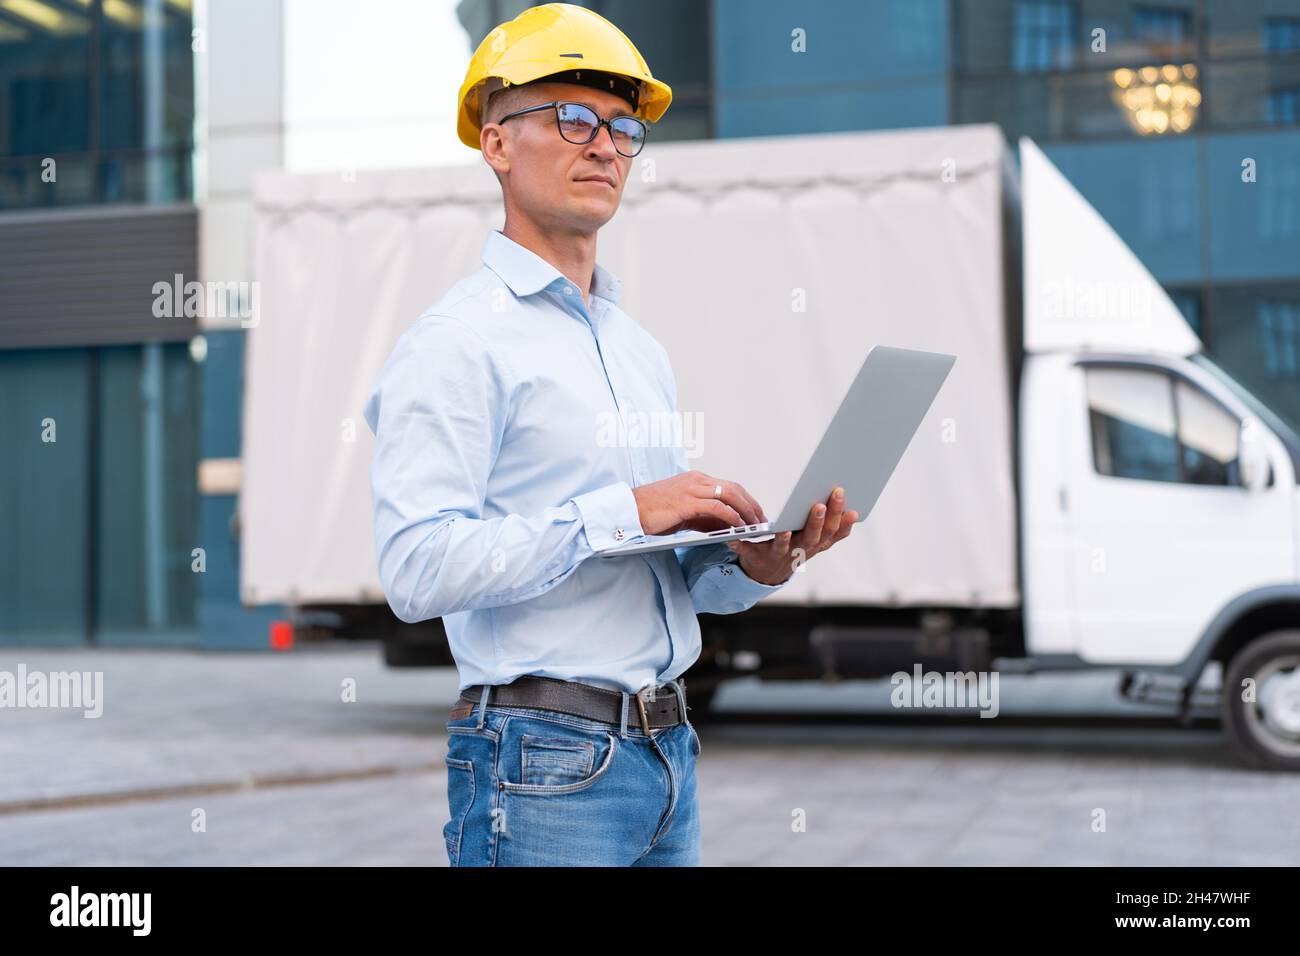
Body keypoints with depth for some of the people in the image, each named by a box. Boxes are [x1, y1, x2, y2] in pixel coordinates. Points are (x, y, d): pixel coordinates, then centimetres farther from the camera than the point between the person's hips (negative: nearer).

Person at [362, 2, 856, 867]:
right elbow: (417, 568, -21)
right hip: (545, 762, -7)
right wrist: (621, 512, -21)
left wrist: (757, 565, -2)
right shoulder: (457, 341, -9)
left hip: (669, 753, 8)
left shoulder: (642, 350, 16)